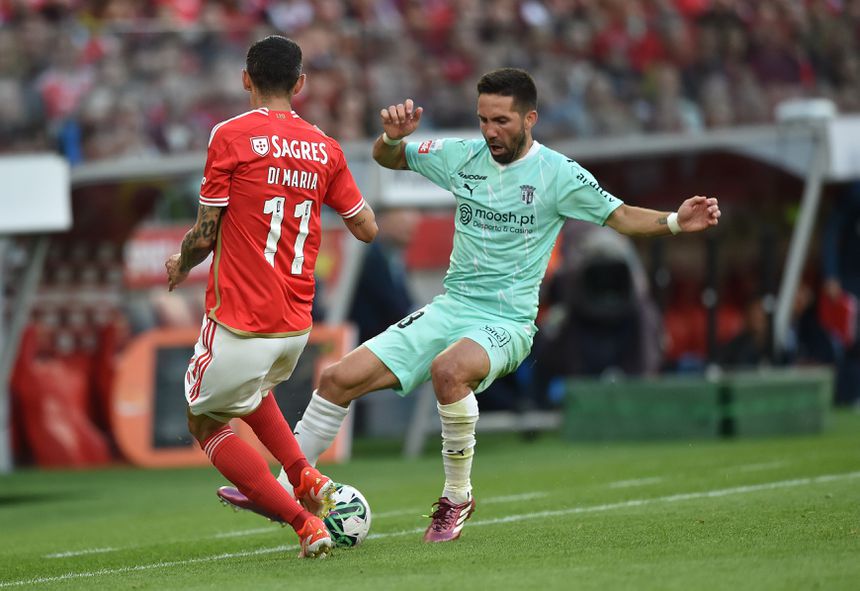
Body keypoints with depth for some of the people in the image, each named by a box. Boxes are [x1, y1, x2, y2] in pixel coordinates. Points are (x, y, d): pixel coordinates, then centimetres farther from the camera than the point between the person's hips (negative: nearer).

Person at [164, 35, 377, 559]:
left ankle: (305, 523, -4)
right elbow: (368, 228, 10)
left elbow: (205, 235, -7)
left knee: (207, 424, 12)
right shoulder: (325, 148, 4)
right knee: (253, 390, 35)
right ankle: (305, 477, 13)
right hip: (297, 324, 6)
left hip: (240, 321, -6)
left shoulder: (231, 136, -9)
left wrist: (180, 266, 15)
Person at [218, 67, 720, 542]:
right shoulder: (463, 156, 5)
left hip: (507, 321, -5)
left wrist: (675, 222, -21)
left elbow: (621, 215, -4)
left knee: (449, 369, -38)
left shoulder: (557, 173, -7)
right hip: (451, 307, 5)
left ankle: (457, 497, -18)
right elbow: (388, 158, 16)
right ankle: (284, 491, 9)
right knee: (341, 378, -6)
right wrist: (393, 136, -7)